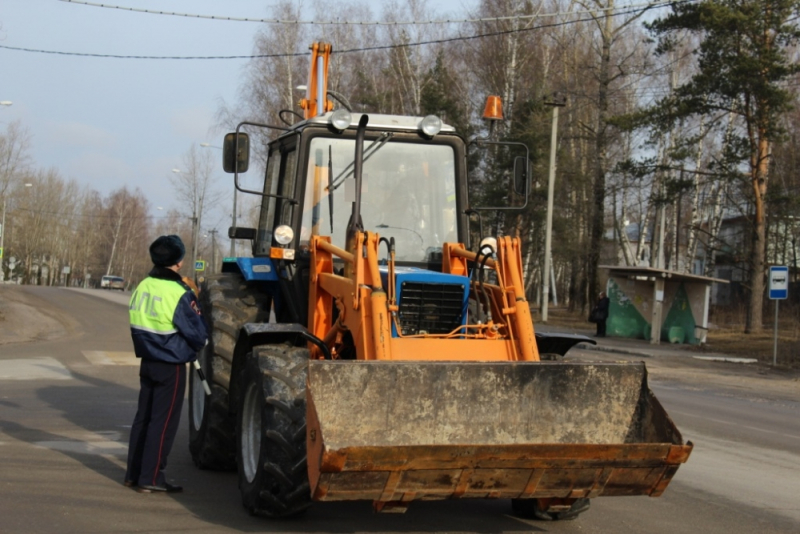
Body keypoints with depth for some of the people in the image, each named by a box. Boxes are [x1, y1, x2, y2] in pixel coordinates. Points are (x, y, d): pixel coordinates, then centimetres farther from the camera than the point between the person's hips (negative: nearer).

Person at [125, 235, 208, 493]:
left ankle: (133, 473, 22)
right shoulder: (180, 294, -19)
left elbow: (137, 325, 10)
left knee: (143, 416, 15)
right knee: (163, 421, 0)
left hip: (147, 362, 7)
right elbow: (199, 335, -14)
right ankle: (150, 479, 2)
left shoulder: (142, 287, 1)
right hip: (171, 366, -7)